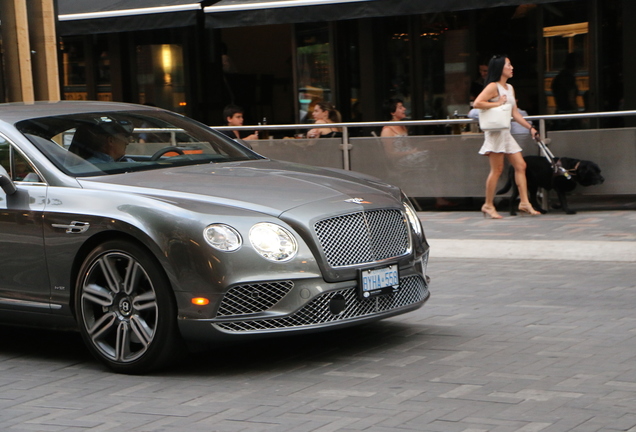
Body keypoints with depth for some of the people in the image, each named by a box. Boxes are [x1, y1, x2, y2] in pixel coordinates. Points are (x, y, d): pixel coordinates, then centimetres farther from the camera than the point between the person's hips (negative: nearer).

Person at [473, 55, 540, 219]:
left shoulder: (510, 88, 17)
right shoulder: (493, 87, -8)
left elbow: (515, 113, 19)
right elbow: (477, 103, -20)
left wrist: (530, 128, 15)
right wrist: (497, 103, -15)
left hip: (506, 132, 9)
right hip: (495, 132, -8)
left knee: (520, 165, 2)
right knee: (497, 169, -7)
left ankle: (524, 202, 4)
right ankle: (488, 205, 1)